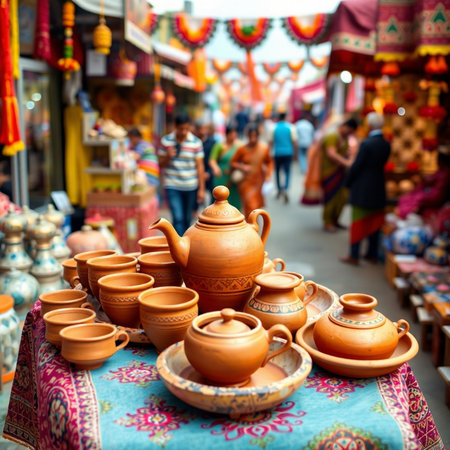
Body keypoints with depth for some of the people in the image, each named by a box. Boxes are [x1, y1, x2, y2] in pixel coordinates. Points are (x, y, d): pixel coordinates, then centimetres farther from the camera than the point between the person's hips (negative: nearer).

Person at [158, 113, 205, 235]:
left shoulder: (196, 142, -3)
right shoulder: (166, 141, -2)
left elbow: (200, 166, -1)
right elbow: (160, 164, 4)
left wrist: (201, 189, -2)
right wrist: (168, 157, -18)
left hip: (191, 187, 1)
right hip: (172, 187, -1)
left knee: (187, 219, 13)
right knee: (178, 218, -12)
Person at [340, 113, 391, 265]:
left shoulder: (366, 144, -19)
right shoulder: (386, 145, 2)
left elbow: (356, 166, -16)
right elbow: (382, 164, 8)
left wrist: (348, 182, -2)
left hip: (362, 190, -6)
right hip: (378, 190, 6)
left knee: (358, 222, 2)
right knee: (374, 222, 14)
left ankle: (354, 256, 8)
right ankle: (372, 254, 23)